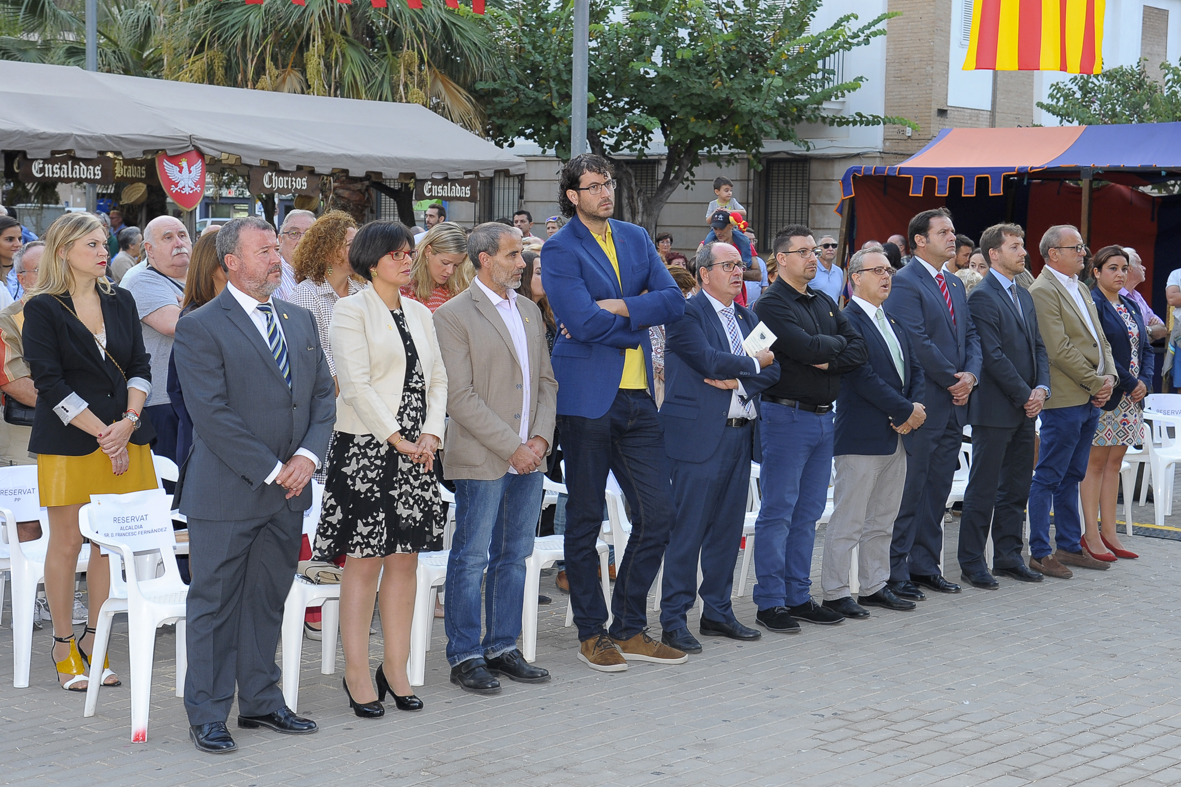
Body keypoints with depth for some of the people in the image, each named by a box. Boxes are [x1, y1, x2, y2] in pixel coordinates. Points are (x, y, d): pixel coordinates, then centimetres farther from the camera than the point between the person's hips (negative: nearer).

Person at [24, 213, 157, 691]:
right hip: (68, 443, -4)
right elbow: (50, 383, -10)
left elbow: (140, 367, 10)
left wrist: (128, 422, -7)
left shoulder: (121, 302, 12)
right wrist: (103, 434, -13)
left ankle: (93, 641, 16)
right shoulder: (43, 309, -4)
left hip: (124, 437, 5)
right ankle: (64, 648, 12)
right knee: (67, 544, 0)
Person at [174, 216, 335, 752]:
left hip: (289, 489, 6)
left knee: (268, 601, 14)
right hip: (227, 491, -6)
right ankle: (207, 715, 11)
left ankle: (261, 702, 24)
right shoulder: (200, 327, -9)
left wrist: (308, 455, -6)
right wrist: (270, 470, -16)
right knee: (216, 603, 2)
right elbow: (213, 413, -15)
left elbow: (322, 395, 11)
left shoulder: (300, 321, 12)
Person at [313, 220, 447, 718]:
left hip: (415, 450, 6)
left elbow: (437, 379, 13)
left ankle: (395, 668, 15)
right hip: (366, 448, -6)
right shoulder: (351, 311, -5)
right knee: (364, 560, -3)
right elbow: (355, 385, -13)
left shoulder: (419, 313, 15)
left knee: (405, 557, 7)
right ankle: (357, 673, 5)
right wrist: (397, 439, -14)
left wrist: (430, 434, -3)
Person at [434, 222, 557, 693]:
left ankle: (502, 648, 21)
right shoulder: (454, 315, -8)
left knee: (514, 556, 12)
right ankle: (465, 656, 8)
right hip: (482, 459, -7)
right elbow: (461, 397, -13)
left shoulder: (529, 311, 14)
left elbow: (546, 380, 15)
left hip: (529, 458, 7)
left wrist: (541, 438, -1)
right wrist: (511, 447, -15)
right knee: (471, 558, -1)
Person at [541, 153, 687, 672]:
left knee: (658, 512, 4)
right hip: (587, 396, -6)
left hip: (636, 396, 6)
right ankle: (592, 634, 14)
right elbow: (583, 322, -17)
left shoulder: (635, 239, 13)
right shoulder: (560, 249, -5)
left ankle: (630, 629, 16)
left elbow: (673, 302, 1)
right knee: (585, 518, 4)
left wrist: (618, 308, -12)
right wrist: (637, 322, -5)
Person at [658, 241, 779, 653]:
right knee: (687, 530, -6)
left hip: (740, 434, 8)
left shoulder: (748, 318, 17)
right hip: (698, 436, -7)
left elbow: (772, 370, 8)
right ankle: (673, 620, -1)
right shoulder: (686, 313, -6)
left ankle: (718, 611, 22)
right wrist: (752, 363, -4)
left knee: (728, 529, 12)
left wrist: (738, 379, -11)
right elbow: (708, 360, -19)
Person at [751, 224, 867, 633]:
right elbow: (806, 347, -22)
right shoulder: (771, 304, -9)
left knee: (808, 512, 11)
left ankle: (798, 595, 18)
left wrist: (829, 360, -12)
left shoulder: (825, 303, 15)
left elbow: (859, 350, 6)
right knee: (778, 512, -4)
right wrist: (836, 342, -3)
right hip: (787, 415, -8)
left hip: (823, 416, 8)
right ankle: (770, 602, 1)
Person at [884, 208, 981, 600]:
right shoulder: (905, 283, -11)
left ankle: (925, 566, 20)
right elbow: (917, 342, -18)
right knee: (911, 490, -3)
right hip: (923, 405, -8)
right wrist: (952, 380, -12)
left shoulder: (955, 284, 17)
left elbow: (970, 335, 16)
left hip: (954, 405, 8)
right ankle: (896, 572, 3)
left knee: (937, 490, 12)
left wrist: (970, 375, -3)